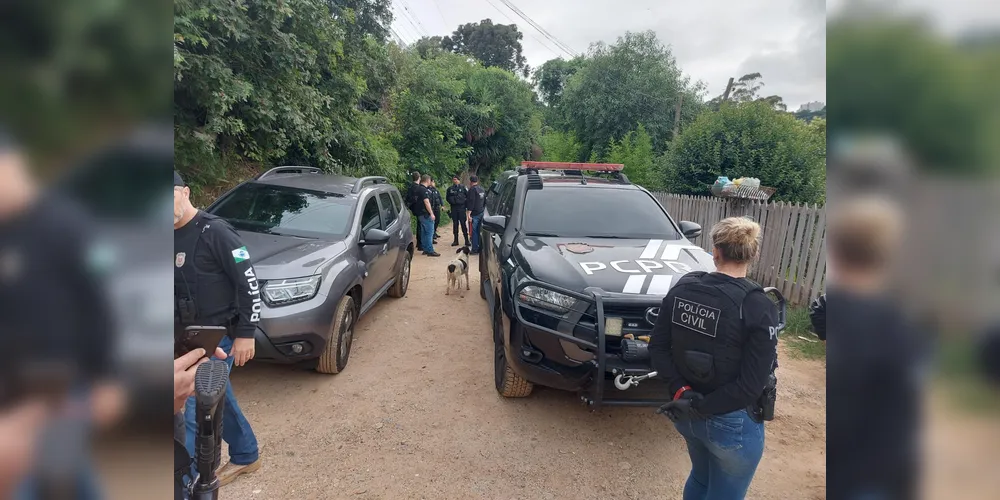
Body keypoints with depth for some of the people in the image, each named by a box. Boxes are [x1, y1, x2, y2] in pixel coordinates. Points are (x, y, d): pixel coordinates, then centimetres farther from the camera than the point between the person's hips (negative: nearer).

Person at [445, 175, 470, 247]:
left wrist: (464, 202, -3)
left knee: (463, 224, -5)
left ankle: (467, 240, -2)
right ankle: (456, 240, 14)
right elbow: (447, 198, 17)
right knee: (455, 224, 7)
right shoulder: (450, 188, 7)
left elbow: (468, 196, 5)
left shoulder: (463, 187, 2)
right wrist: (451, 202, 3)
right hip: (453, 208, 3)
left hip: (461, 208, -2)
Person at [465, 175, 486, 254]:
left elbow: (471, 202, -20)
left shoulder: (472, 189, -12)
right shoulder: (482, 189, 15)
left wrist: (468, 214, -21)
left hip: (474, 214, -8)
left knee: (474, 232, -5)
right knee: (479, 231, 13)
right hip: (481, 213, 8)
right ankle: (480, 247, 18)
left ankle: (475, 250, -5)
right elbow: (485, 202, 24)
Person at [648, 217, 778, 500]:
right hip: (732, 423, -4)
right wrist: (700, 407, -16)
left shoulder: (682, 288, -8)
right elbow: (750, 385, -22)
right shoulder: (759, 308, -21)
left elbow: (657, 347, -4)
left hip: (685, 415, 5)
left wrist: (680, 391, -9)